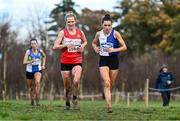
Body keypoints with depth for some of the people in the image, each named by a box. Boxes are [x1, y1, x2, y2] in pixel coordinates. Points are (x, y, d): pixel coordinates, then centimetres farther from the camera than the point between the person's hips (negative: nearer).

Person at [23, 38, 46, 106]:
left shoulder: (40, 51, -6)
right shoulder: (28, 51, -14)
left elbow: (44, 56, 18)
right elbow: (24, 62, -20)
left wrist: (43, 65, 8)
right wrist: (31, 61, -37)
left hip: (38, 70, 0)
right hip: (29, 70, 0)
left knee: (38, 82, -27)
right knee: (31, 86, 11)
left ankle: (37, 99, -21)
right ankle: (32, 99, 38)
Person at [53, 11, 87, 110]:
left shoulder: (80, 32, 4)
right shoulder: (63, 32, -2)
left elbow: (85, 41, 24)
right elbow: (55, 47, -4)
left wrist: (82, 46, 2)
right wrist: (65, 45, -18)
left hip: (77, 62, 0)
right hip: (65, 62, 0)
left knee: (76, 81, -24)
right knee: (67, 86, 4)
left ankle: (75, 99, 1)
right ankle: (67, 103, 26)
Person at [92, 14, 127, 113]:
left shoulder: (115, 34, -7)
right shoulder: (99, 34, 1)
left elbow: (124, 47, -6)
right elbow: (94, 43, 22)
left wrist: (114, 50, -19)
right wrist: (95, 48, 0)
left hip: (114, 60, 0)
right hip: (103, 61, 0)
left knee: (111, 85, 9)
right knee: (107, 83, -18)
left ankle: (108, 100, 35)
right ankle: (109, 106, -23)